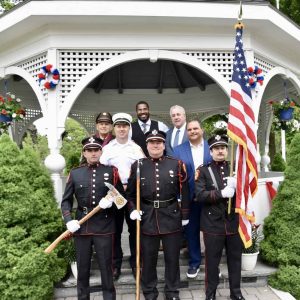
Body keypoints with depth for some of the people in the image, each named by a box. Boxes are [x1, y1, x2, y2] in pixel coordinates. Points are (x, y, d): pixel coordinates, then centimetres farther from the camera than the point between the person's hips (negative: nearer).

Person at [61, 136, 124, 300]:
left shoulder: (111, 171, 2)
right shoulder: (75, 173, 4)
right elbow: (66, 201, 4)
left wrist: (111, 200, -14)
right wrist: (69, 220, -11)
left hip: (104, 227, -1)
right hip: (81, 227, 2)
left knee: (106, 267, 7)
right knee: (82, 268, 14)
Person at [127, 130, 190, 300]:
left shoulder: (177, 164, -1)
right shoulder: (138, 165, 1)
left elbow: (184, 192, 2)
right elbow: (130, 192, 6)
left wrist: (185, 215, 2)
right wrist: (133, 209, -9)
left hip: (172, 217, 0)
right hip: (147, 218, 1)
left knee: (172, 258, 13)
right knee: (148, 258, 13)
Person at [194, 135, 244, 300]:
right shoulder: (203, 170, -2)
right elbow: (200, 195, -13)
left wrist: (237, 185, -17)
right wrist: (221, 193, -22)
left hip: (235, 223, 3)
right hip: (213, 224, -3)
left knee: (235, 259, 16)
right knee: (212, 261, 9)